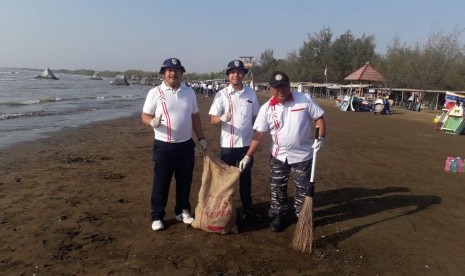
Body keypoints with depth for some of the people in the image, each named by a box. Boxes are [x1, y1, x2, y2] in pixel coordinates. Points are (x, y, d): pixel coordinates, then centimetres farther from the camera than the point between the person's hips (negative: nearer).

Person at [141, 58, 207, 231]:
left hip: (186, 145, 4)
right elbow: (145, 116, -5)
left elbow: (195, 117, 13)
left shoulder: (189, 92, 7)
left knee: (185, 181, 13)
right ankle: (157, 217, 19)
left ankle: (182, 211, 30)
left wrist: (201, 138, 9)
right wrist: (153, 122, -28)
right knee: (161, 183, 5)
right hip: (163, 146, -3)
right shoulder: (155, 93, -4)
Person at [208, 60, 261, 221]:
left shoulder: (251, 93, 3)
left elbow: (255, 117, 10)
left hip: (247, 143, 3)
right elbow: (212, 119, -10)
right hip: (228, 144, -2)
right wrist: (222, 118, -32)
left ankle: (247, 207, 26)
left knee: (246, 176, 13)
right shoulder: (221, 94, -6)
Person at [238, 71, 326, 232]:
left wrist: (321, 138, -19)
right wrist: (248, 156, -12)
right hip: (278, 156, 1)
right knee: (277, 189, 12)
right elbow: (259, 135, -8)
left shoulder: (304, 100, -11)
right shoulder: (266, 108, -8)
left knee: (303, 189, 11)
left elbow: (319, 118, -3)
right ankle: (277, 216, 33)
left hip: (303, 155, -1)